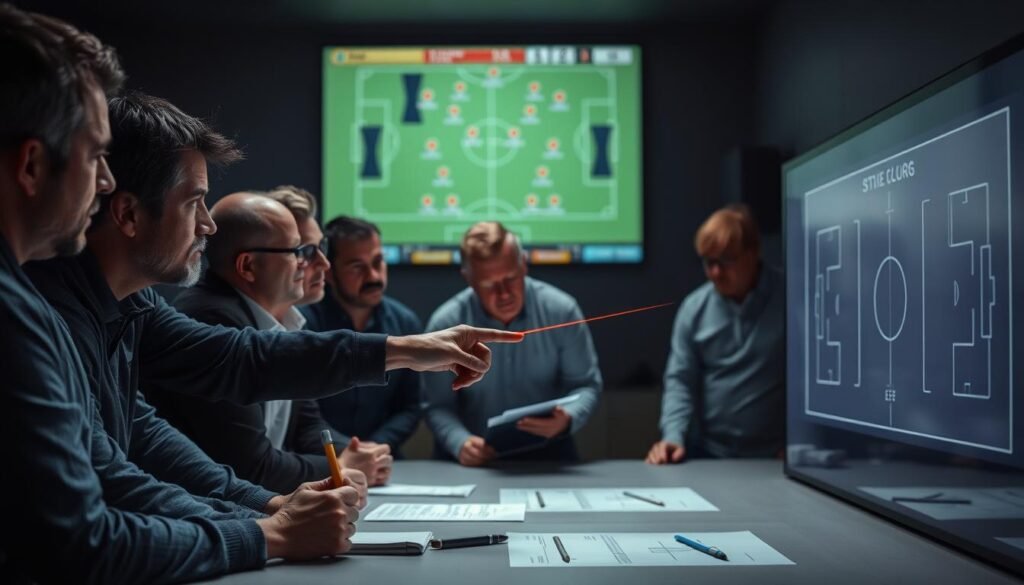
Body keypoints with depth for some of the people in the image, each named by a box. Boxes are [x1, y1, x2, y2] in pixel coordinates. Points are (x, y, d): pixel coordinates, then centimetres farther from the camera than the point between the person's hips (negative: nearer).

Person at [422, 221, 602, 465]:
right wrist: (460, 443, -22)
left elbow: (586, 385, 0)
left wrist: (567, 419, -20)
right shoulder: (445, 324, -9)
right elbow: (437, 406, -4)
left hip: (547, 450, -1)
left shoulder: (561, 311, -7)